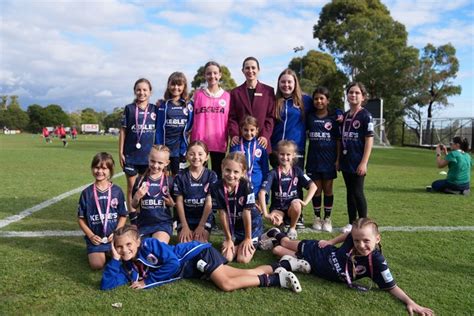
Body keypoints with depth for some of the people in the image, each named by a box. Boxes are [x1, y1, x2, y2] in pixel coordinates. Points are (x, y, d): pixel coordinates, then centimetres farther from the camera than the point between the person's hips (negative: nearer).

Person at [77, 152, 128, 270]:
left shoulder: (117, 191, -1)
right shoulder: (87, 193, -1)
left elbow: (123, 215, 4)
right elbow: (81, 218, 4)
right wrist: (90, 235, -7)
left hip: (114, 236, 0)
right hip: (96, 237, 0)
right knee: (97, 265, -17)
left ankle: (112, 251, 15)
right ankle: (94, 251, 15)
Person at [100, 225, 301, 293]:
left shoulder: (149, 245, -21)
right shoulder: (127, 267, 1)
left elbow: (173, 264, -27)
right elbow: (106, 285, -5)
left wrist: (148, 282, -18)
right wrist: (115, 259, -16)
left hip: (198, 253, -6)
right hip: (193, 271, 6)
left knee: (227, 284, -24)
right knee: (244, 274, 0)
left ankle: (273, 279, -9)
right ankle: (278, 268, 12)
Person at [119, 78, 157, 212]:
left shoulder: (154, 109, 5)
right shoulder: (129, 109, 1)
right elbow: (123, 131, 2)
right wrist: (120, 152, -2)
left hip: (148, 155, 1)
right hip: (131, 154, -1)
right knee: (132, 186, 4)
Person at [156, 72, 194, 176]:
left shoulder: (188, 105, 3)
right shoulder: (163, 105, 0)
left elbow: (189, 126, 6)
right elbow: (158, 128, 1)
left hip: (180, 148, 1)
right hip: (164, 147, -1)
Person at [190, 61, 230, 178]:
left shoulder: (227, 96, 7)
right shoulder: (198, 94, 6)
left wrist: (228, 140, 5)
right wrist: (193, 140, 3)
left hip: (219, 142, 0)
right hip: (200, 141, 0)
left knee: (217, 174, 8)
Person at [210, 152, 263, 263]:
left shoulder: (246, 186, -28)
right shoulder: (216, 187, -19)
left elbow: (246, 213, -21)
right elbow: (223, 214, -12)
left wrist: (247, 238, -12)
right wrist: (228, 239, -4)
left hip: (251, 224, -3)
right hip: (232, 226, 3)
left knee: (243, 259, -11)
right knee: (227, 257, -8)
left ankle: (253, 242, 20)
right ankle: (237, 244, 24)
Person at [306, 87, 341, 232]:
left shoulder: (333, 118, 0)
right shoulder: (309, 117, 4)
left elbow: (338, 140, 1)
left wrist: (338, 159, -4)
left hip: (329, 159, -1)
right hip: (313, 159, 1)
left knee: (328, 189, 7)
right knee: (316, 189, 7)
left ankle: (327, 219, 18)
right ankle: (317, 218, 20)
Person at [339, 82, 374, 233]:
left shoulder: (365, 116, -8)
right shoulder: (345, 115, 10)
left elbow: (369, 140, -11)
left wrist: (364, 162, -16)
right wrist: (338, 159, 11)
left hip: (358, 162, -6)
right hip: (346, 161, 6)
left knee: (358, 192, -2)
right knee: (349, 192, 11)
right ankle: (351, 222, 21)